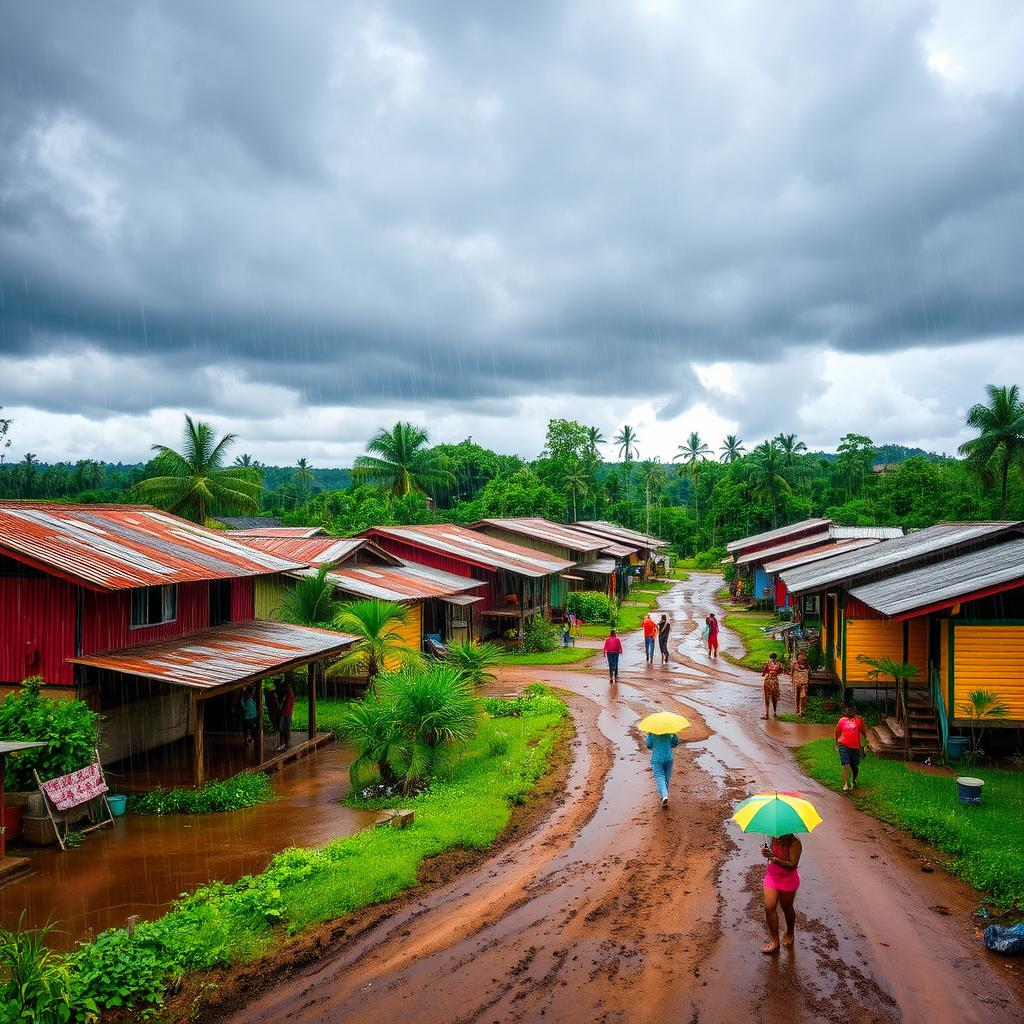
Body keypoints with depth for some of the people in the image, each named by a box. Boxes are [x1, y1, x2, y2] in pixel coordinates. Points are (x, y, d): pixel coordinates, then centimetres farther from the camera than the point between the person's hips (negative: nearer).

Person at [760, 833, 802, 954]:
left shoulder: (794, 843, -24)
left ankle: (789, 933, 44)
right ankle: (774, 942, 8)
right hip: (772, 877, 5)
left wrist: (773, 858, -35)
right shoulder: (775, 839, -7)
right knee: (769, 907, -2)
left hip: (788, 881, -4)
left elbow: (792, 865, -28)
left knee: (786, 908, 17)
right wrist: (766, 852, -11)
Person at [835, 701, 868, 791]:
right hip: (844, 745, -1)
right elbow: (837, 733, 14)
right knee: (845, 764, -14)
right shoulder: (842, 721, 4)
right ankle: (846, 784, -14)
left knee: (855, 766, 10)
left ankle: (854, 780, 40)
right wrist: (836, 744, 16)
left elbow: (863, 733, 9)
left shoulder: (859, 720, 4)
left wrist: (865, 745, 7)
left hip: (855, 746, 1)